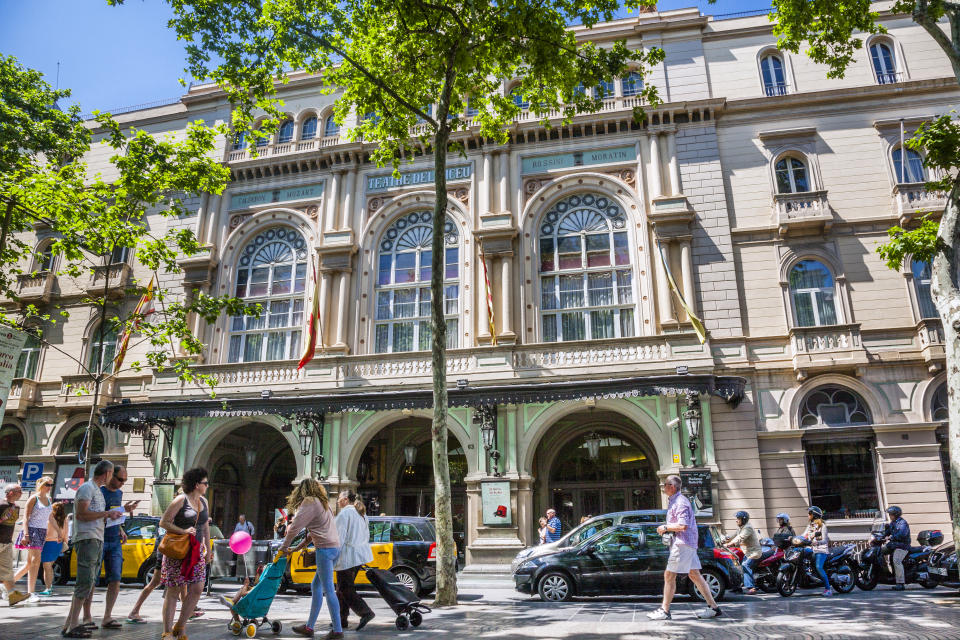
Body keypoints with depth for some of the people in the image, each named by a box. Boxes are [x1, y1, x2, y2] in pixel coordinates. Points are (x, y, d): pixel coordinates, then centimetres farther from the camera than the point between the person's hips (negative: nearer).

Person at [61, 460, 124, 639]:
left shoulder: (97, 490, 21)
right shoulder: (87, 487, -8)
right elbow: (81, 514, -18)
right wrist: (106, 513, -15)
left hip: (97, 540, 10)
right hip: (87, 539, -10)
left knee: (91, 581, 17)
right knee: (85, 582, -14)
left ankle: (87, 619, 27)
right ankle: (70, 626, -14)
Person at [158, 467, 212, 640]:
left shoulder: (204, 502, 13)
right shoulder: (181, 500, -8)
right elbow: (163, 522, -9)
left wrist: (208, 549, 20)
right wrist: (183, 531, -21)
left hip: (197, 551, 6)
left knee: (197, 589, -1)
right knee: (173, 591, -1)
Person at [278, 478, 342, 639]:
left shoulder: (309, 502, -6)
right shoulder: (323, 502, 21)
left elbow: (295, 527, -9)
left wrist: (284, 546, 4)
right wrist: (302, 544, 21)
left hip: (325, 548, -9)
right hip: (335, 547, 9)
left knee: (328, 590, -5)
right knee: (316, 586, 16)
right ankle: (309, 627, 23)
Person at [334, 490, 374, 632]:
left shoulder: (344, 513, -10)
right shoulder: (361, 514, 18)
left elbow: (340, 537, -15)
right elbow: (366, 536, 21)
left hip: (347, 556, -9)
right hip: (360, 555, 9)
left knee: (345, 589, -5)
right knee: (343, 588, 16)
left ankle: (365, 612, -16)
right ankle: (342, 619, 18)